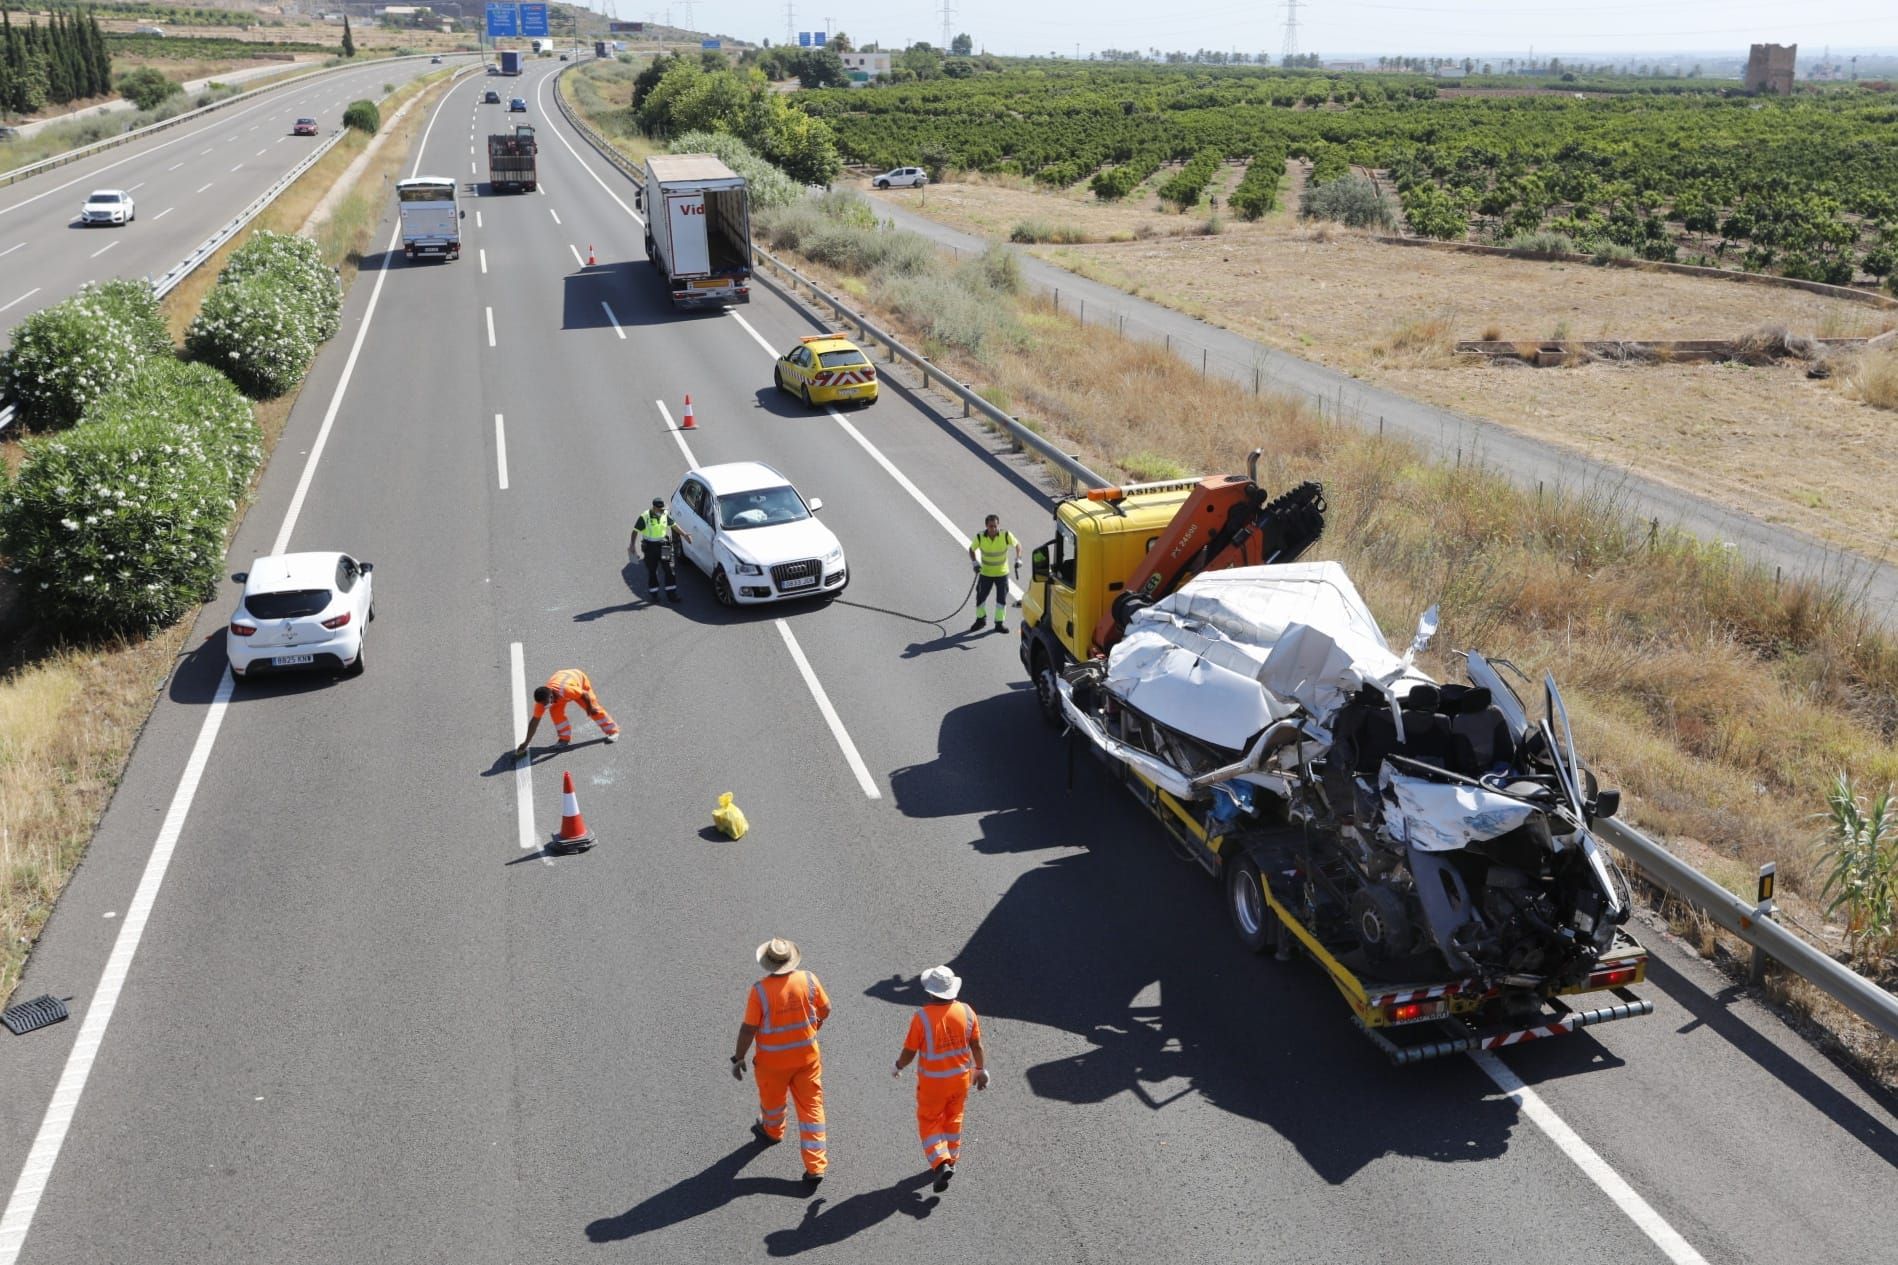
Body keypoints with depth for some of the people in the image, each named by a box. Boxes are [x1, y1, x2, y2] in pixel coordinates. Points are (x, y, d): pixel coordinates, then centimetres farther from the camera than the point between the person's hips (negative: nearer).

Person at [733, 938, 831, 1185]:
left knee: (772, 1099, 26)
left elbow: (748, 1029, -18)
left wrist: (738, 1058, -4)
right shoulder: (808, 980, -14)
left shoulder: (760, 990, -23)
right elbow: (825, 1010, 1)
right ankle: (815, 1166, 6)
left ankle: (772, 1132, 56)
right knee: (811, 1106, 8)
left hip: (773, 1060, -2)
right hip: (807, 1055, 2)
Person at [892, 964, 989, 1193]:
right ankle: (951, 1159, 38)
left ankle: (940, 1163, -4)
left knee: (929, 1122, 12)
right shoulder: (966, 1011, -12)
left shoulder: (922, 1017, -23)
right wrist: (981, 1070, 13)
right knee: (953, 1119, 24)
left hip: (932, 1081, -4)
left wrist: (898, 1067, 7)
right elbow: (977, 1046, -2)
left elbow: (909, 1051, -13)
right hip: (960, 1077, 4)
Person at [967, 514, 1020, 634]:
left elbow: (1017, 544, -5)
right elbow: (972, 549, -2)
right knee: (980, 597, 8)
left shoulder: (1006, 535, -21)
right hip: (985, 573, 1)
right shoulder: (980, 537, -18)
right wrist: (975, 562, -16)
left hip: (1002, 573, -1)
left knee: (1002, 598, 4)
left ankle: (999, 623, 20)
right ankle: (980, 619, 31)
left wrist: (1018, 559, -18)